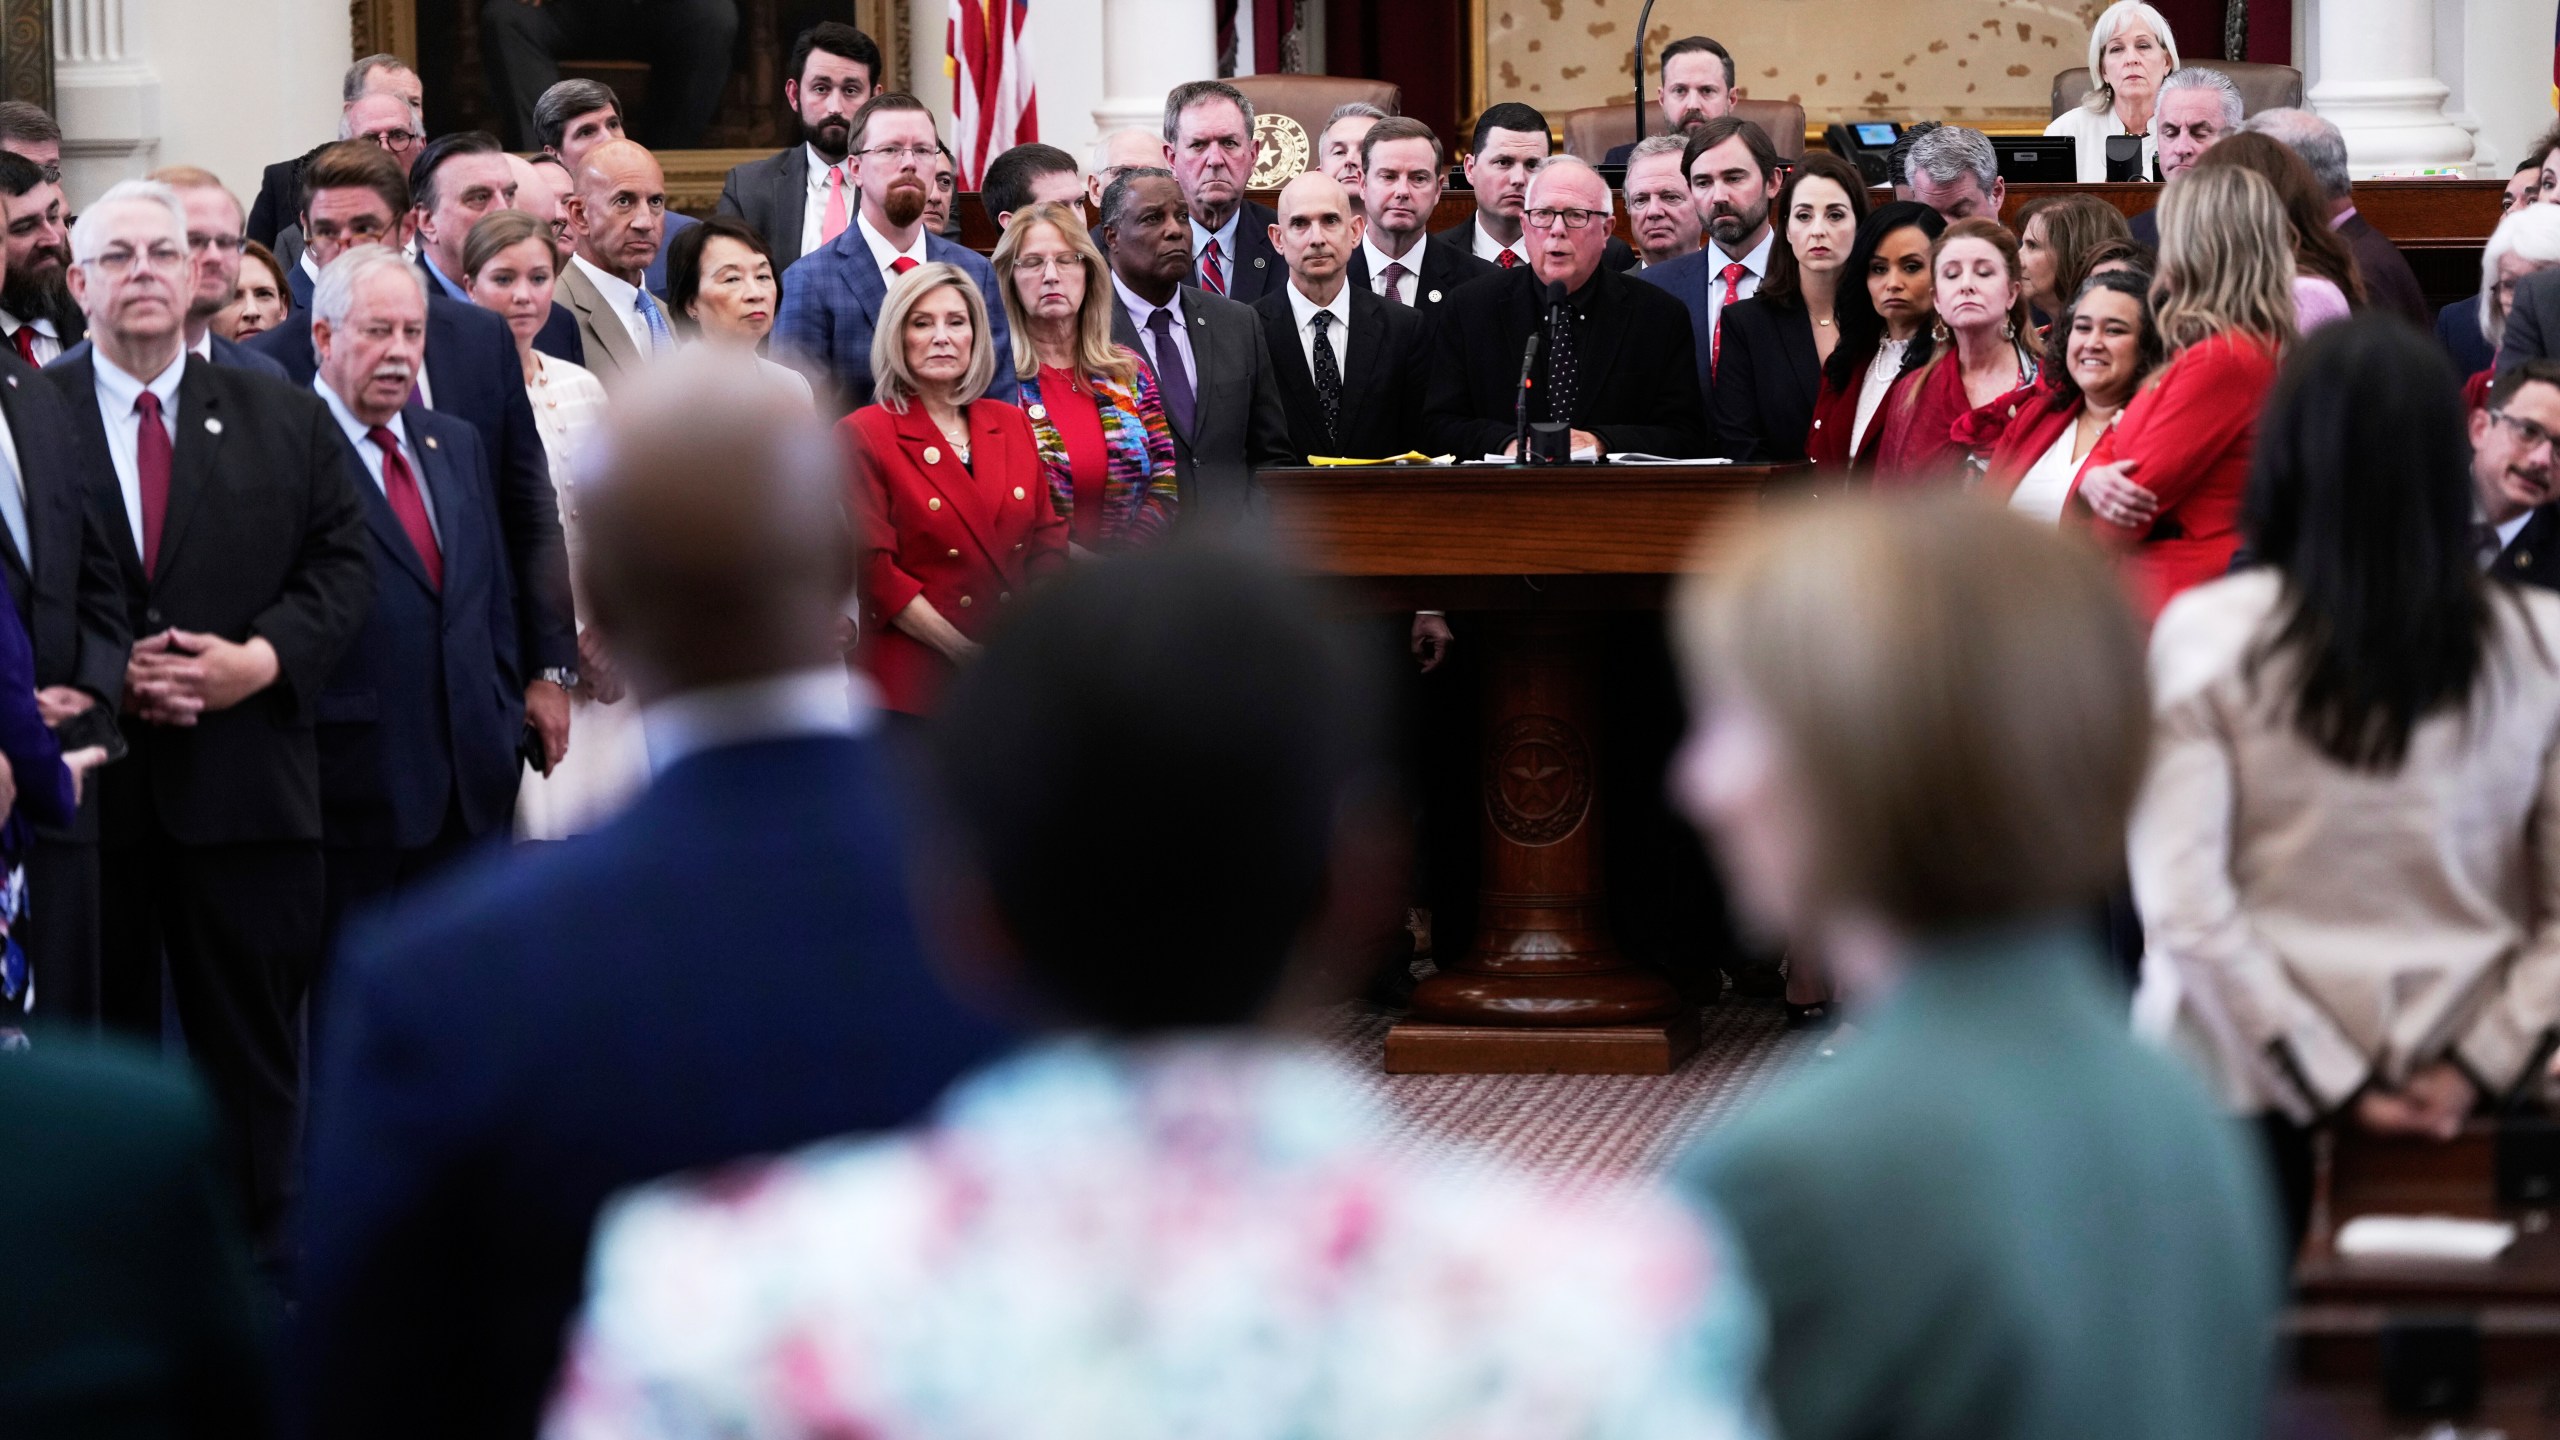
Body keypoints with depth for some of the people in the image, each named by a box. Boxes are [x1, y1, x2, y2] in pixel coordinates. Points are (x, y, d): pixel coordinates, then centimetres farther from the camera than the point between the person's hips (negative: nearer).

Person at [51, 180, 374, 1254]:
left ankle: (260, 1262, 14)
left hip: (243, 784, 1)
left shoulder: (283, 419, 10)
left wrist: (265, 658, -10)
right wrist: (100, 678, -13)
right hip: (87, 780, -1)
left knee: (250, 1043, 6)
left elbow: (342, 565, 6)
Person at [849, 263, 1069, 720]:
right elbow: (874, 570, -9)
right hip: (914, 679, -4)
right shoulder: (863, 435, -2)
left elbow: (1048, 541, 13)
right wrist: (965, 651, -14)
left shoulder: (1011, 424, 13)